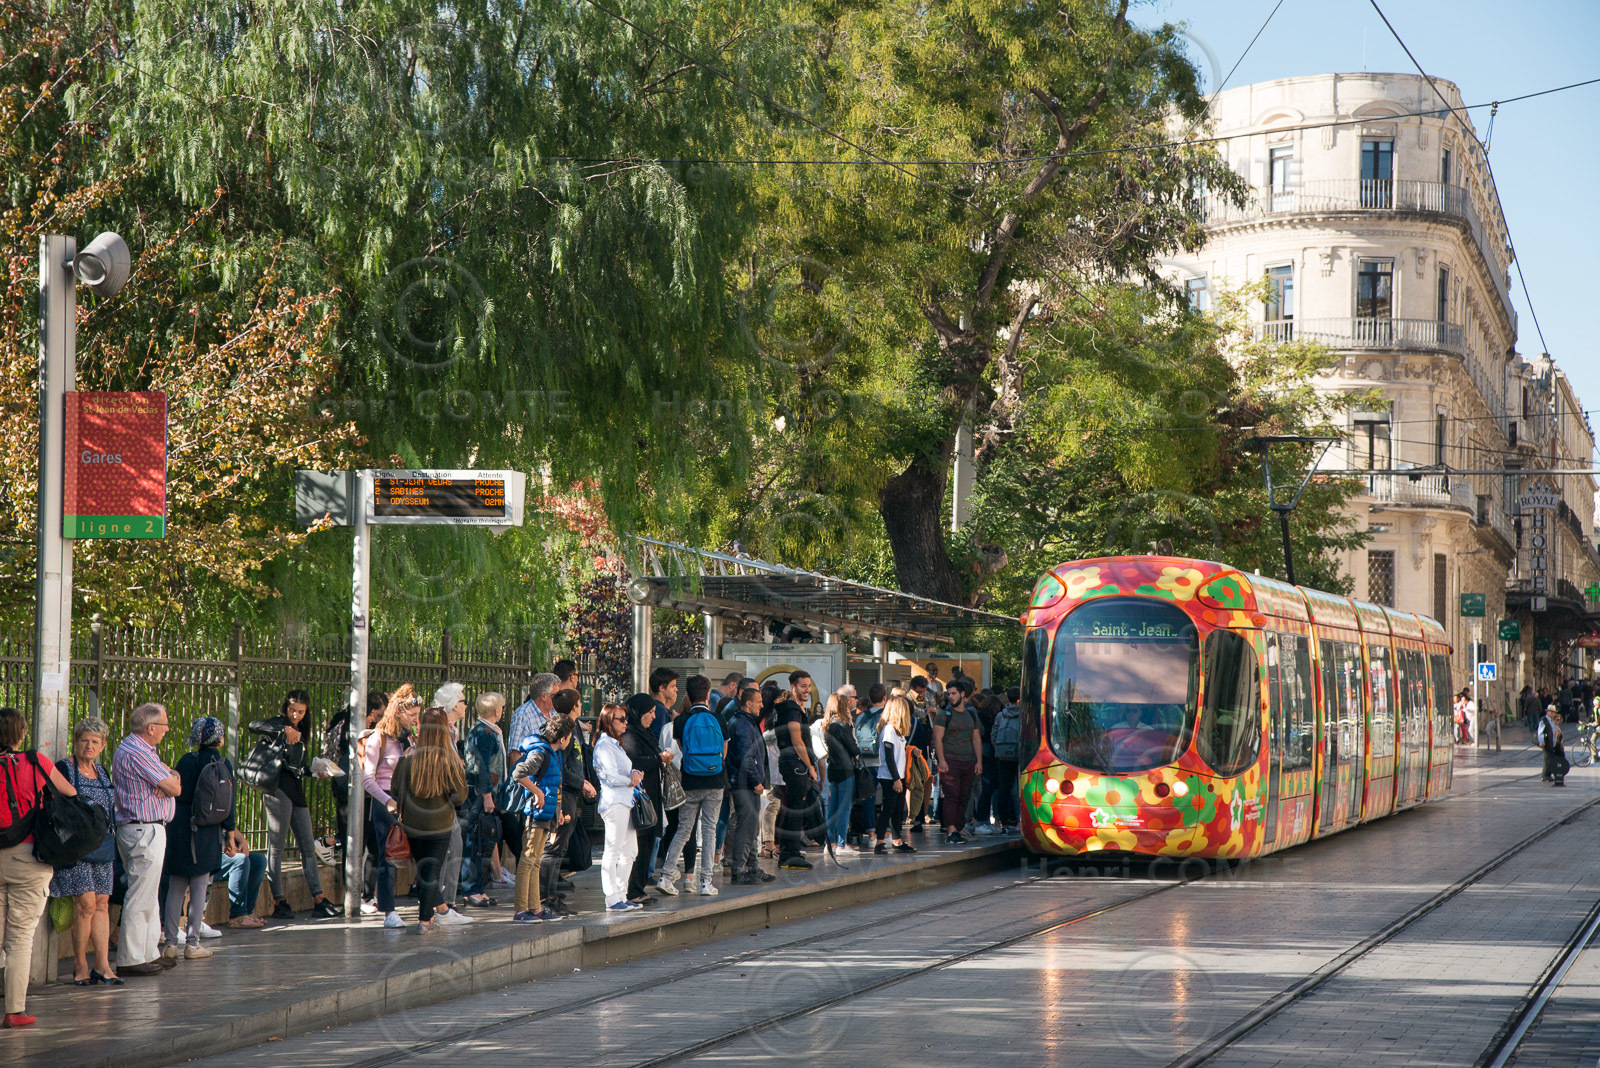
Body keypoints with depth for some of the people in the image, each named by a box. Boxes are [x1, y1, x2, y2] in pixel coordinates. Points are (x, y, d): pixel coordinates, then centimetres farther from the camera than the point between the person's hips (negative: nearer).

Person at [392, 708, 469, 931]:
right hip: (439, 826, -2)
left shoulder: (408, 756, -10)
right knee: (433, 872, 6)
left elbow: (394, 790, -2)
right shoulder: (449, 760, -15)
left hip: (412, 826, 2)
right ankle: (425, 920, 1)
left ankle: (427, 916, 27)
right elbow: (460, 796, -13)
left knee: (421, 870, 18)